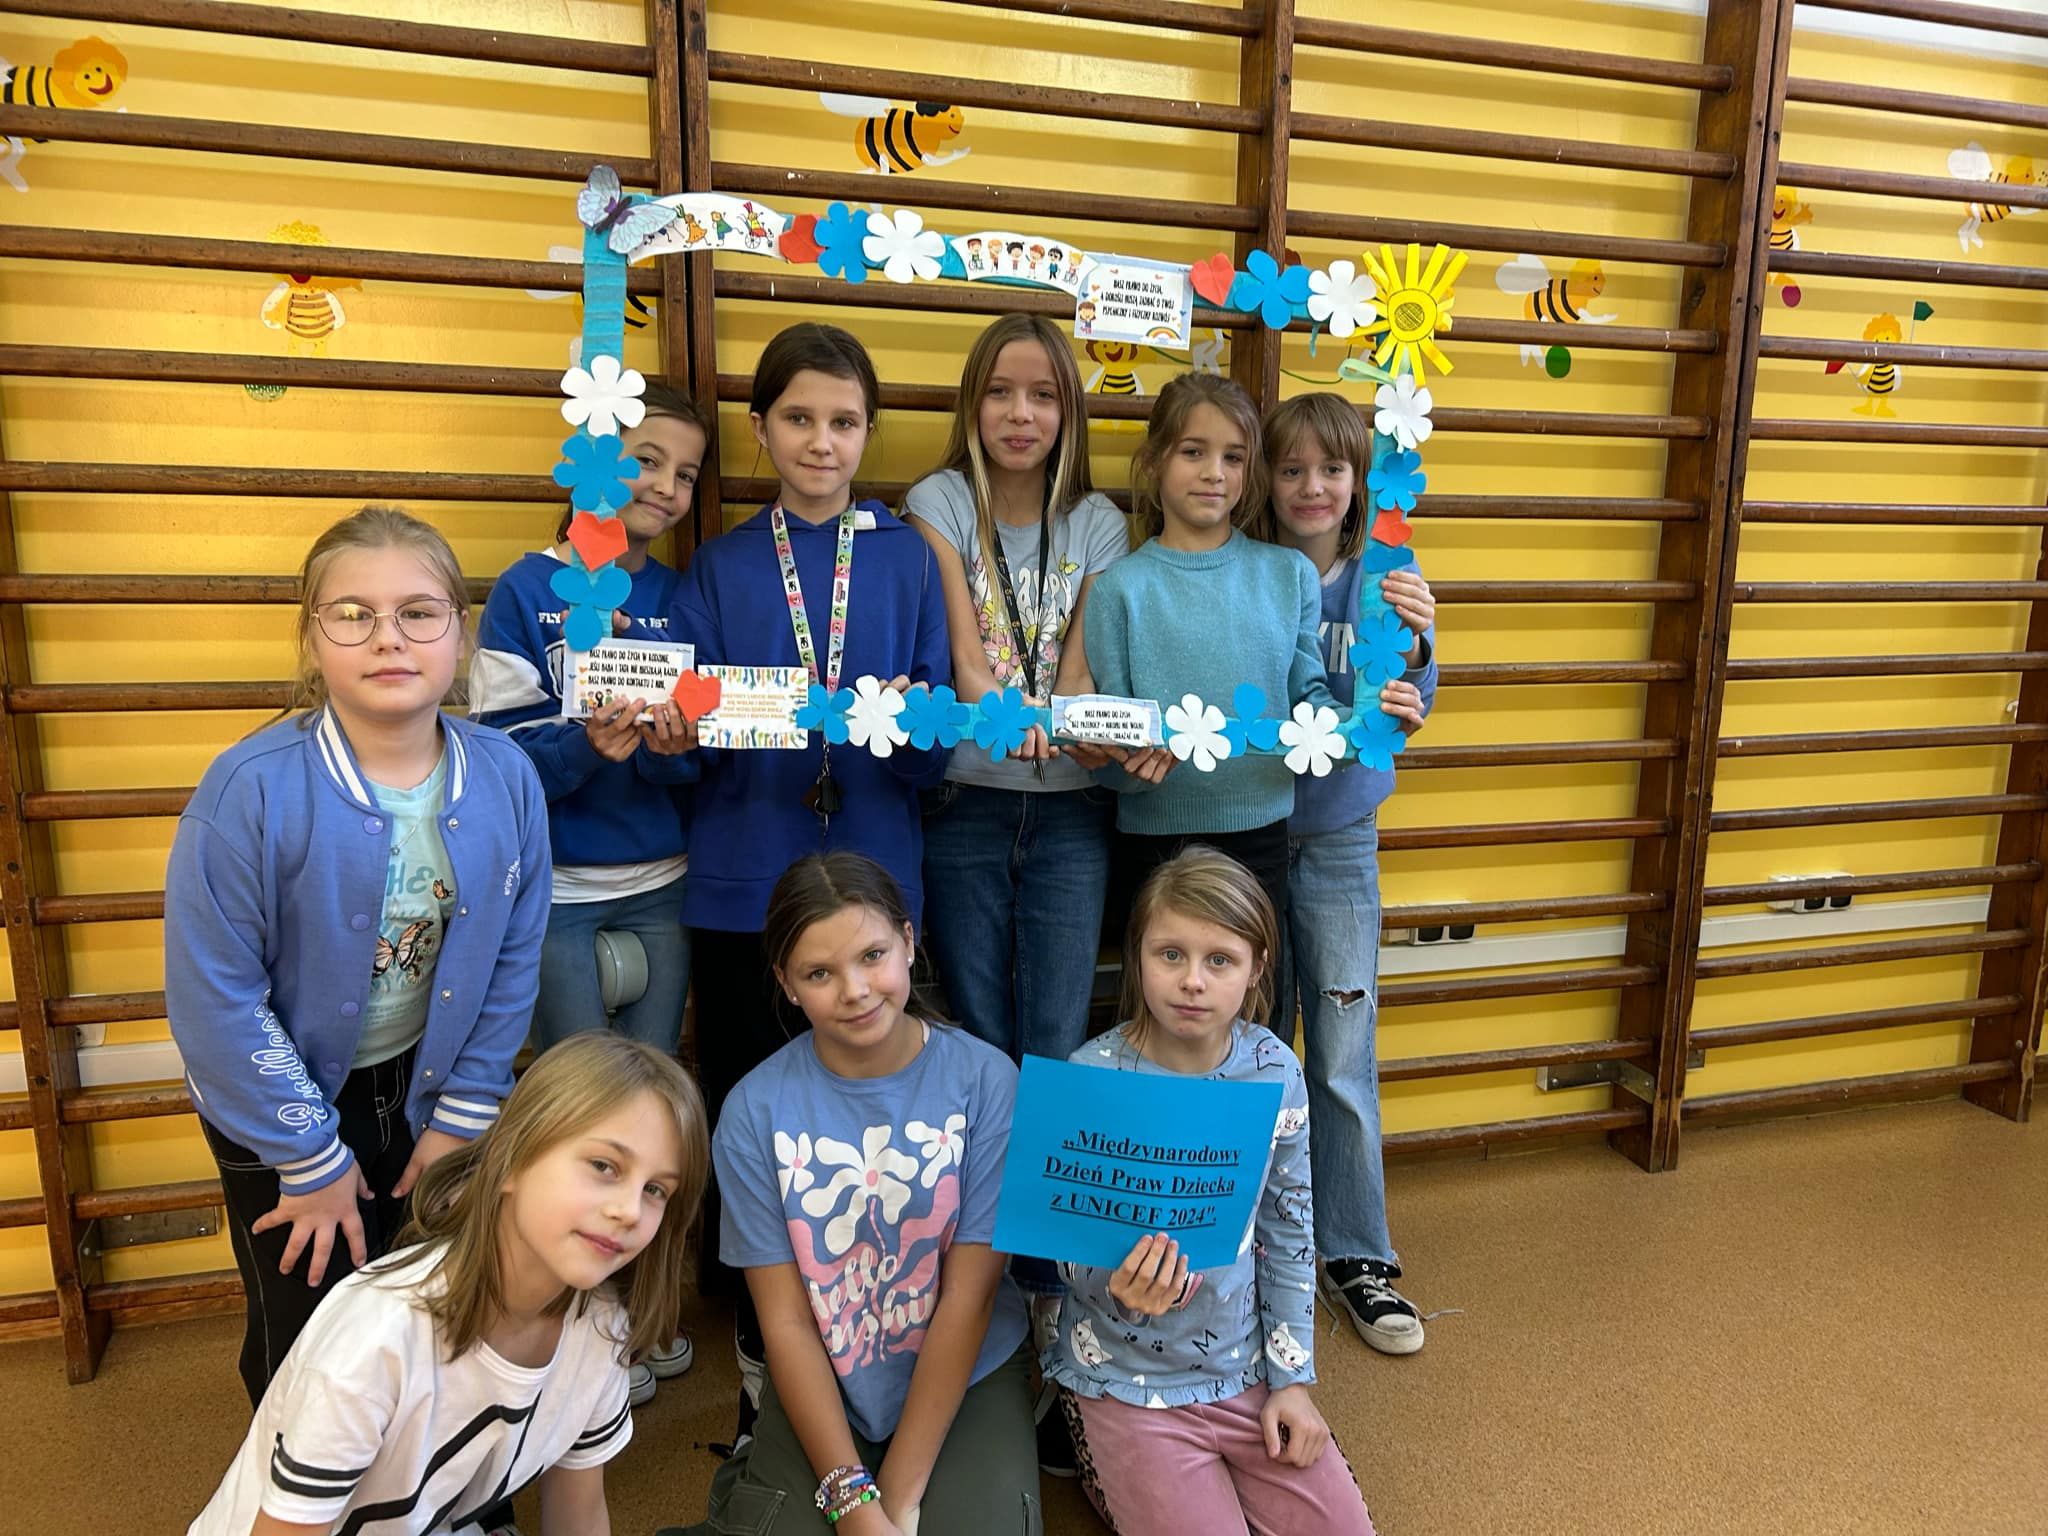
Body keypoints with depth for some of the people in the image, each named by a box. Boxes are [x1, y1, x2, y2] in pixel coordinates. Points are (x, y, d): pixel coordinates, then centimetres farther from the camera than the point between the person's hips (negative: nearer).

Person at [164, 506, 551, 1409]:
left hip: (429, 1088, 3)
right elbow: (216, 998, -19)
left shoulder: (505, 778, -14)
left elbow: (512, 961, -4)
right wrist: (312, 1158, -12)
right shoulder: (252, 790, -25)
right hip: (291, 1099, -3)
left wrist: (463, 1117, -2)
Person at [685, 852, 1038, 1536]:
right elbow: (786, 1322, -8)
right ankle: (751, 1480, 14)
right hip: (822, 1389, 1)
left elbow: (968, 1297, -12)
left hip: (968, 1377, -1)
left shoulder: (986, 1080, -14)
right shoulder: (755, 1111, -11)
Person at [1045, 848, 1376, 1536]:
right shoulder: (1091, 1079, -20)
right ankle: (1121, 1478, 22)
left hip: (1247, 1369, 4)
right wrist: (1120, 1285, -35)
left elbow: (1289, 1230, 1)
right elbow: (1071, 1251, -13)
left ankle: (1219, 1480, 29)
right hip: (1129, 1382, -3)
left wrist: (1291, 1378, 2)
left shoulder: (1274, 1070, -10)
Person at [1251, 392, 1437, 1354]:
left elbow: (1406, 707, -11)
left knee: (1344, 1060, 5)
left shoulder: (1386, 576, -2)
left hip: (1338, 843, 1)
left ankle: (1357, 1257, 23)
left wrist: (1417, 646, -30)